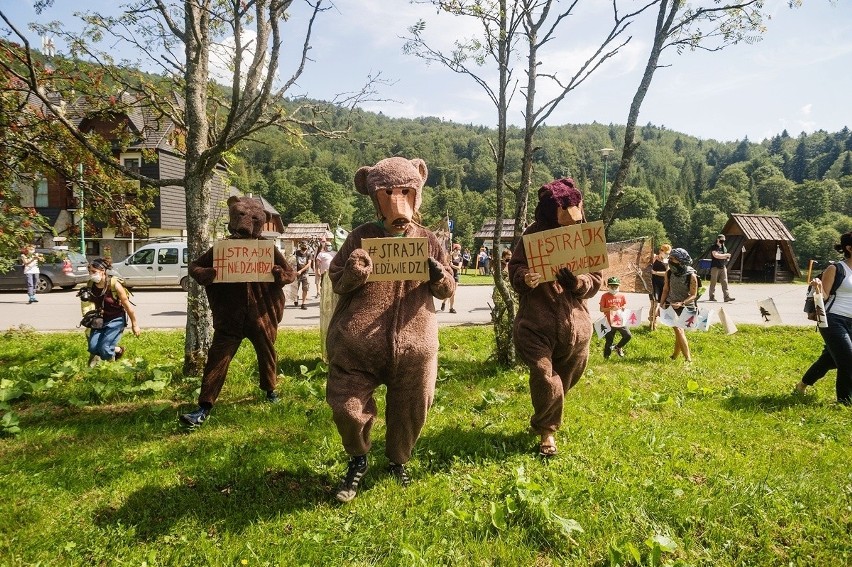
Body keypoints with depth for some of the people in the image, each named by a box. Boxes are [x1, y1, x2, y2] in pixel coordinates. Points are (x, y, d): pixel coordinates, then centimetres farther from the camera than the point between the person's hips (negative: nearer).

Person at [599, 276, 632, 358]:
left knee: (628, 336, -4)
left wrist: (621, 308, -12)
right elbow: (601, 309, -5)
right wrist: (610, 308, -21)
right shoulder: (605, 296, -4)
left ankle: (617, 348, 21)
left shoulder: (622, 296, 5)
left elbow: (625, 308, 11)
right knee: (609, 340, 2)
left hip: (620, 321, 3)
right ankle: (606, 357, 15)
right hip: (609, 322, -3)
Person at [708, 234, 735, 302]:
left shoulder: (724, 248, 16)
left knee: (725, 282, -3)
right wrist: (725, 255, -16)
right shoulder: (714, 247, -4)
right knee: (713, 282, 0)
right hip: (715, 267, -6)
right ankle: (711, 297, 8)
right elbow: (716, 255, -19)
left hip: (723, 267, 6)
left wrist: (727, 258, 3)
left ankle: (727, 297, -7)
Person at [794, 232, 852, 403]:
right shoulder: (835, 269, -9)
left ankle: (802, 385, 35)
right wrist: (817, 287, -30)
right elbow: (823, 296, -11)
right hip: (833, 321, -8)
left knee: (830, 359, 16)